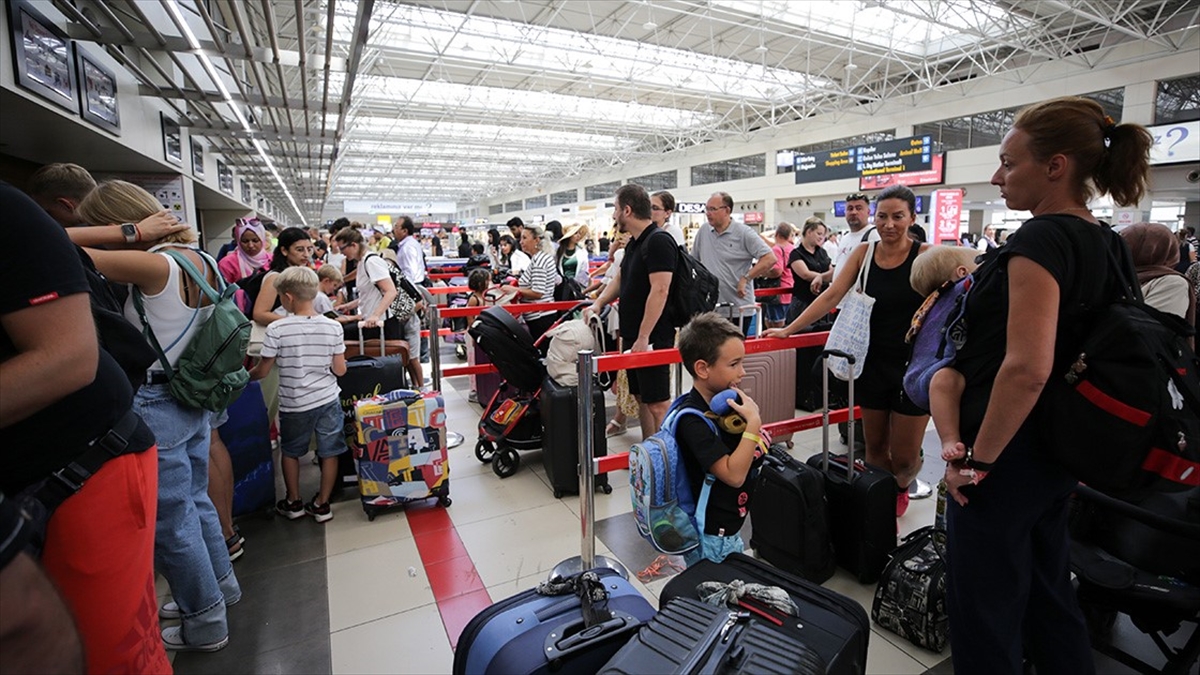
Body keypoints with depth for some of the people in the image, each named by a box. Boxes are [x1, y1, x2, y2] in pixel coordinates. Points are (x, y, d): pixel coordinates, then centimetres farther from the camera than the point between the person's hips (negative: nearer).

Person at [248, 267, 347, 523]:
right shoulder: (333, 326, -9)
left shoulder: (277, 329, -14)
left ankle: (293, 502, 34)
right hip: (328, 400, 1)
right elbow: (340, 370, -6)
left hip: (294, 405, -1)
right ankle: (321, 504, 22)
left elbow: (262, 371, -6)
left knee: (290, 451, 21)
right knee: (329, 453, 12)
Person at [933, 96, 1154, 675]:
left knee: (985, 610, 7)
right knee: (1048, 594, 24)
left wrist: (976, 458, -18)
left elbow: (1025, 368, -29)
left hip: (1006, 457, -9)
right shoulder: (1106, 243, 8)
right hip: (1058, 452, 9)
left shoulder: (1042, 238, -20)